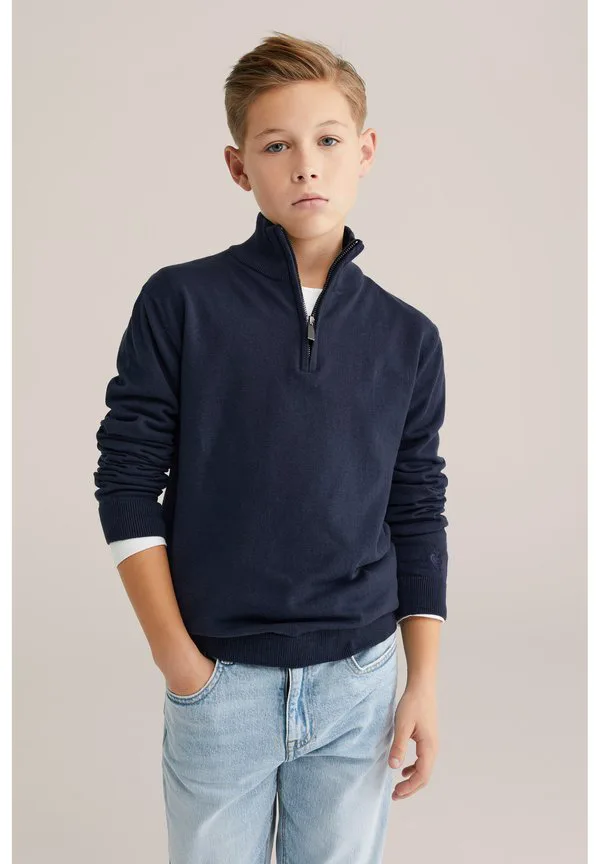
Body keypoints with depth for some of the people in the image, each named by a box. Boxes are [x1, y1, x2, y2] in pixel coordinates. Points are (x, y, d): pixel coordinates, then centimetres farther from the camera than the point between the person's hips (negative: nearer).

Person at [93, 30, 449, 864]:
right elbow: (127, 481, -5)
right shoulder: (180, 303, -6)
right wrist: (177, 657, -7)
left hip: (360, 680, 2)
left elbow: (418, 516, 6)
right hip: (219, 679, -2)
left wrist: (425, 683, 4)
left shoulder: (407, 337, 2)